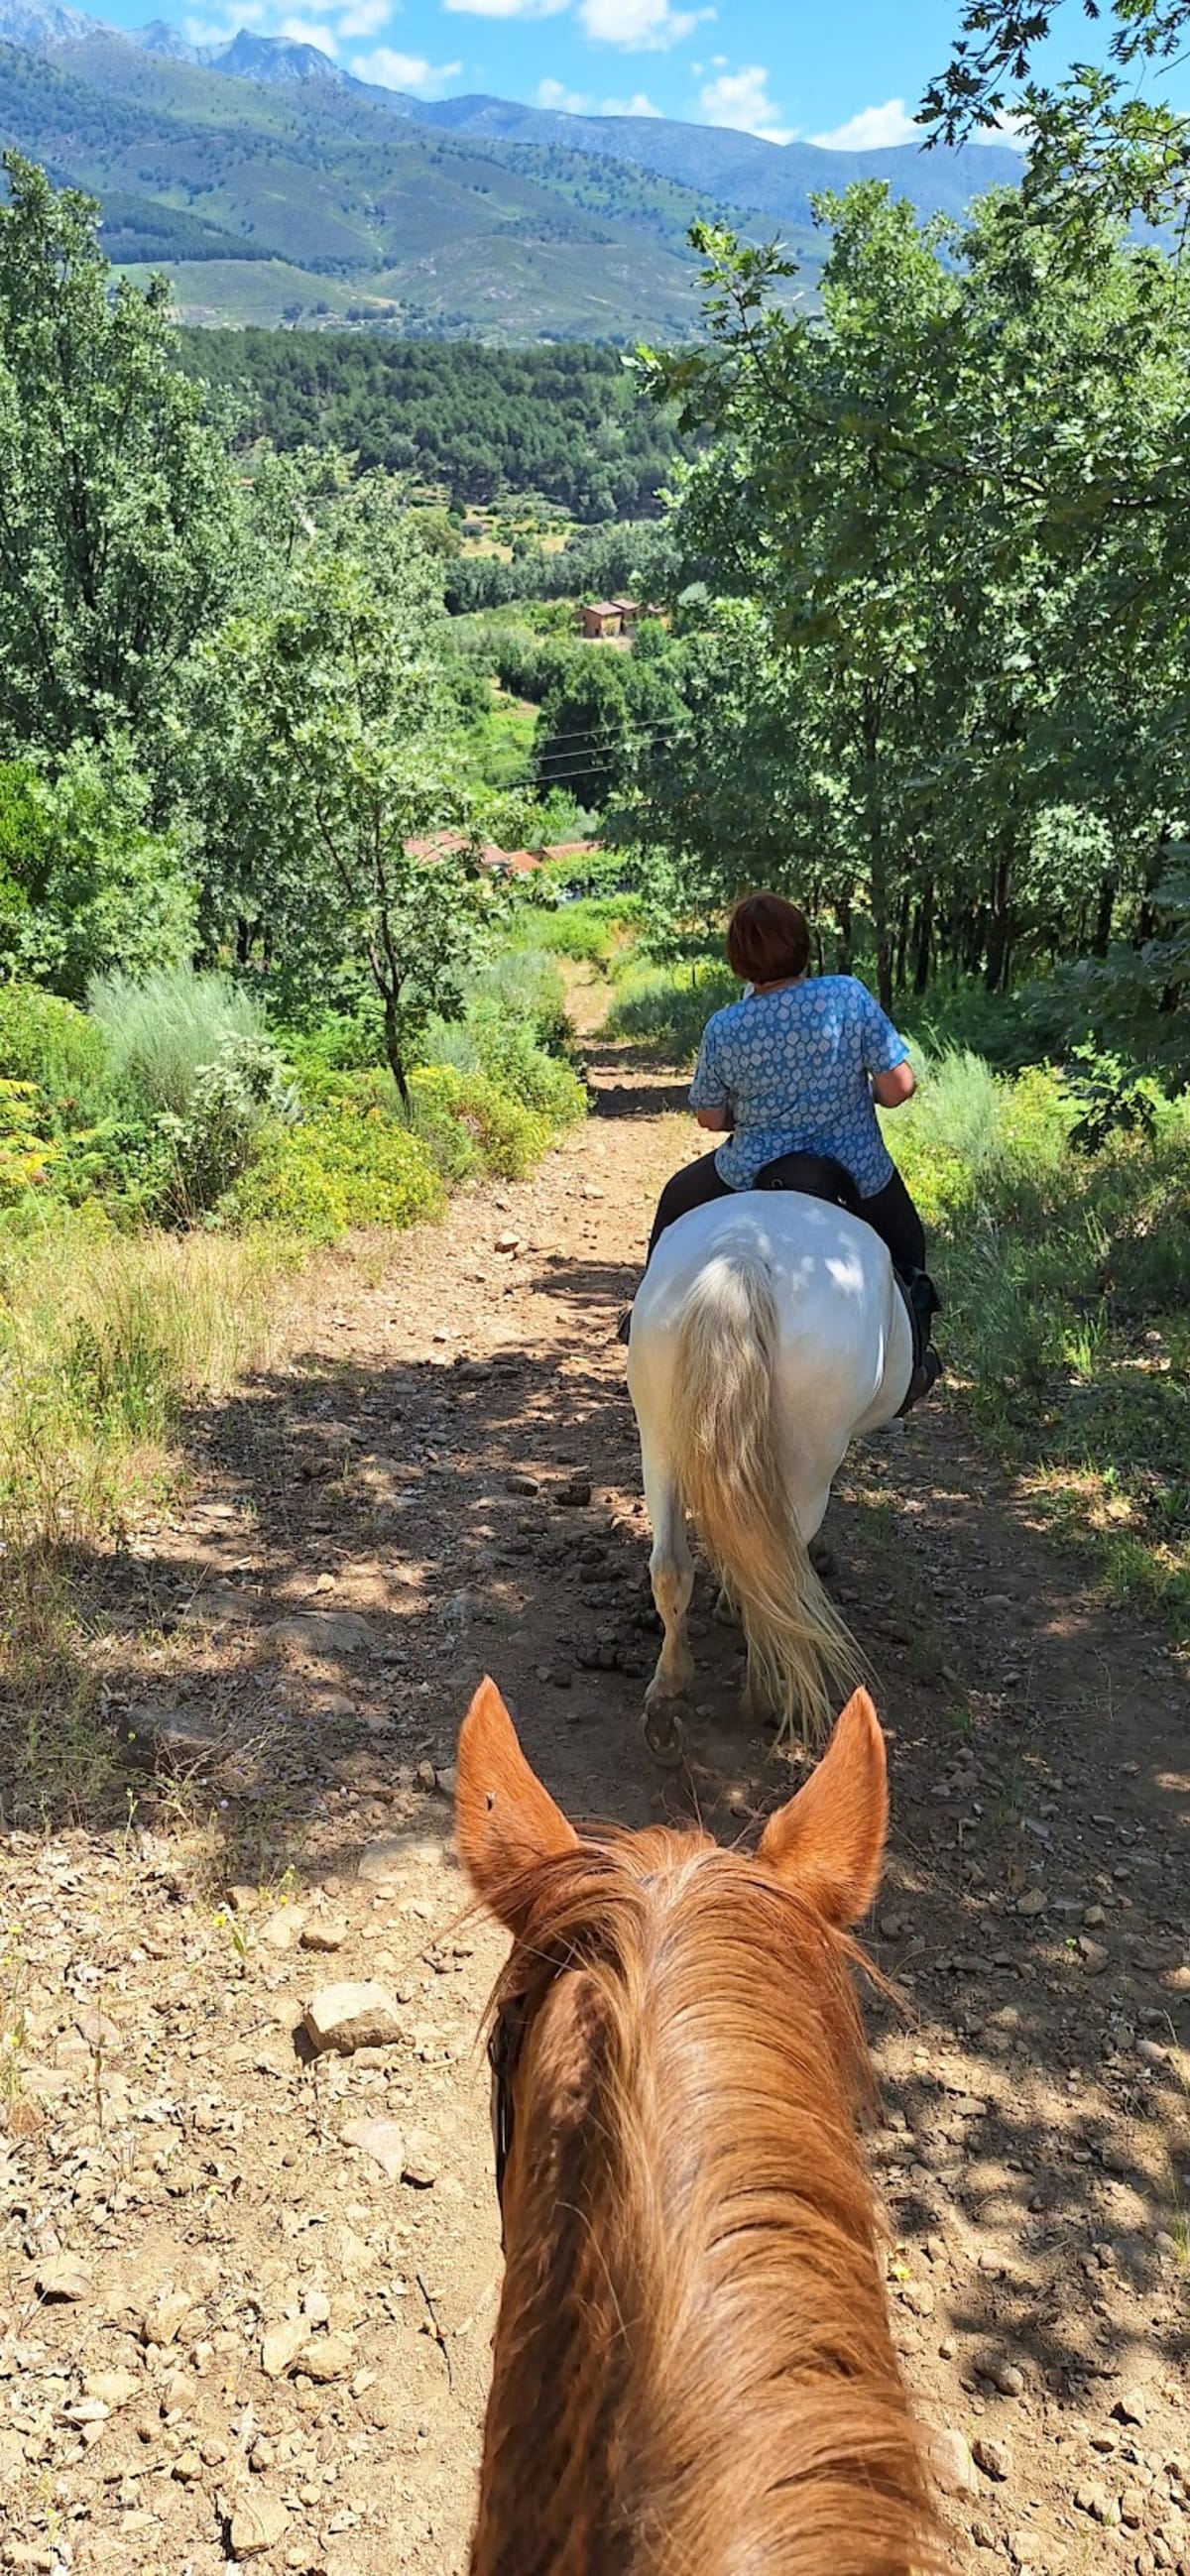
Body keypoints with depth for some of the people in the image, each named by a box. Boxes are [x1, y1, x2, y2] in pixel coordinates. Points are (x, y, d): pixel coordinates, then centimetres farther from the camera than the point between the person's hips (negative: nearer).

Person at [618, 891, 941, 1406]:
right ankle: (913, 1354, 35)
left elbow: (709, 1118, -1)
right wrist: (861, 1095, 7)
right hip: (859, 1180, 0)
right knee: (906, 1241, 31)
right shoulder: (850, 997, -15)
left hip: (752, 1180, 0)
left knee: (678, 1199, 30)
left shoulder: (723, 1030, -13)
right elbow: (898, 1085, -15)